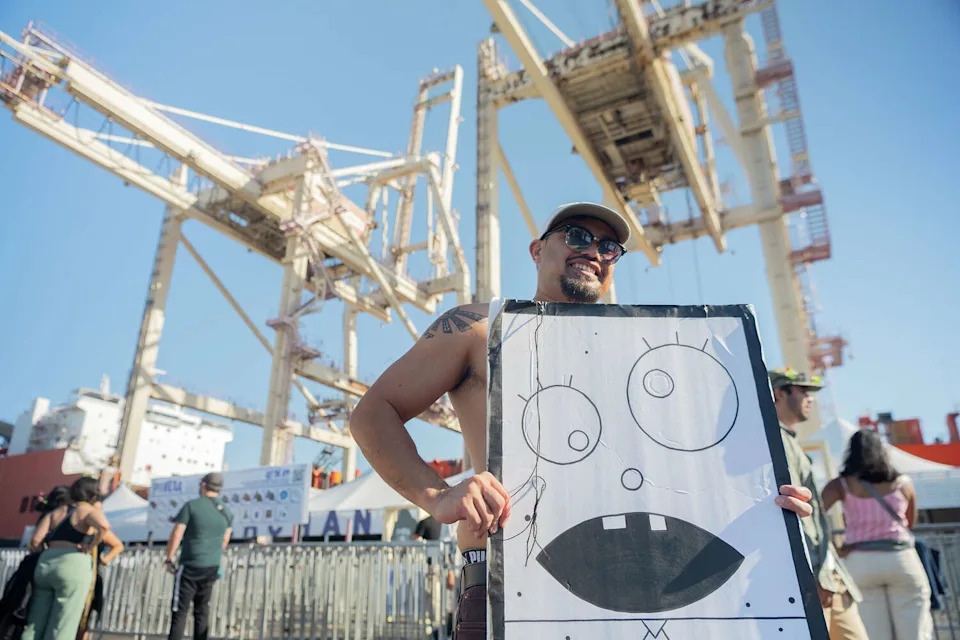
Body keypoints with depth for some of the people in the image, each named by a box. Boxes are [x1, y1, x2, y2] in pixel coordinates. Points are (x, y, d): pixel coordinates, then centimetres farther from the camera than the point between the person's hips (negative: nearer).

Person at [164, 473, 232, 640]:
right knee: (202, 611, 14)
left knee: (179, 611, 0)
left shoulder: (191, 505, -9)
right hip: (212, 568, 5)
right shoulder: (226, 513, 6)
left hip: (190, 566, -5)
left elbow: (176, 535, -11)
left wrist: (169, 559, 0)